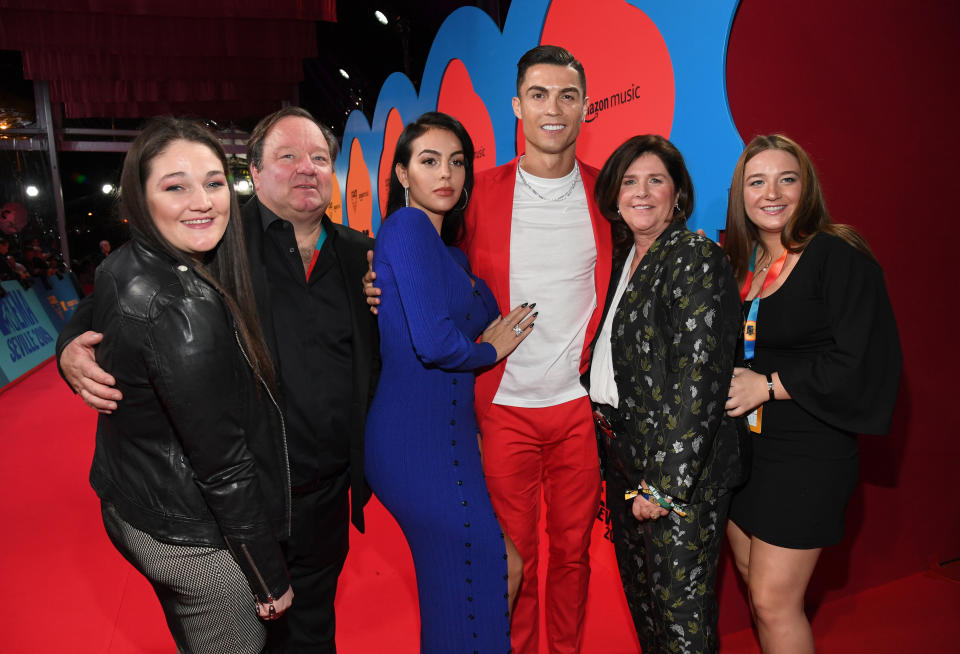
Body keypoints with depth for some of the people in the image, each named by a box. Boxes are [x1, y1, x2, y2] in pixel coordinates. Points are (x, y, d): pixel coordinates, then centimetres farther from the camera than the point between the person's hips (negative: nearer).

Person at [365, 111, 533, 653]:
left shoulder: (450, 251, 17)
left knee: (505, 566, 17)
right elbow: (434, 341, -21)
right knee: (470, 584, 2)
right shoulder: (408, 226, -12)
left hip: (446, 432, 9)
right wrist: (490, 350, -4)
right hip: (420, 439, -9)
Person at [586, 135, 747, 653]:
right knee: (639, 594, 22)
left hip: (683, 471, -8)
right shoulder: (624, 259, 11)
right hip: (623, 454, 8)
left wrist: (665, 481, -21)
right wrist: (610, 451, 9)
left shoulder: (697, 258, -13)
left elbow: (698, 377, -20)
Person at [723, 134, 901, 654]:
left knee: (773, 601, 1)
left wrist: (766, 385, -17)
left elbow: (859, 362, -17)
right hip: (738, 443, 7)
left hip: (806, 454, -6)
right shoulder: (736, 259, 7)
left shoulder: (839, 257, -13)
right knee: (751, 578, 19)